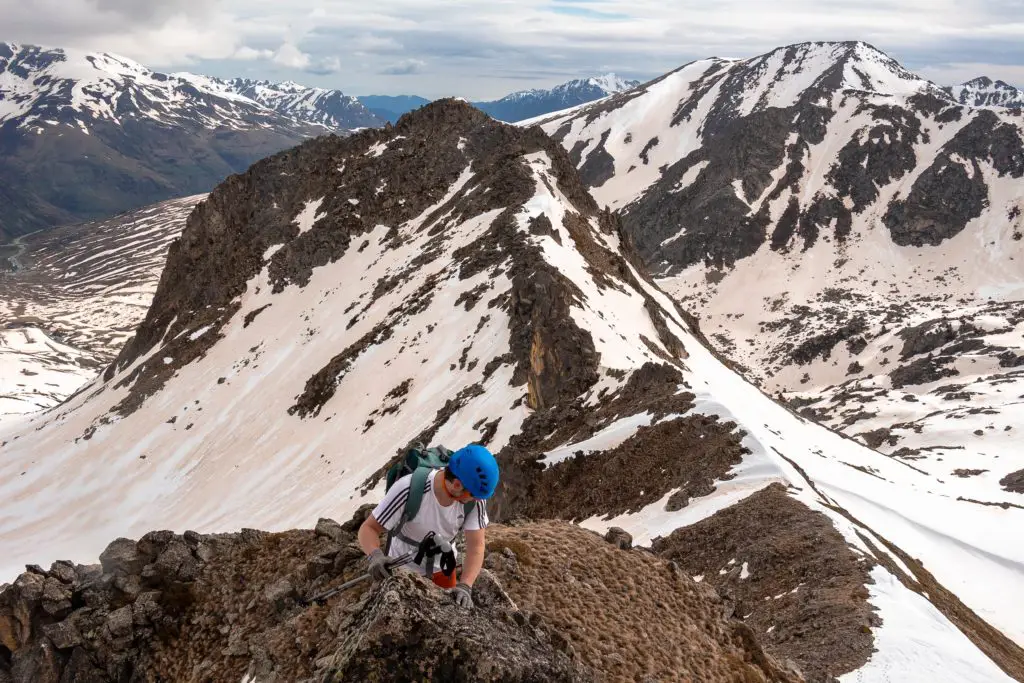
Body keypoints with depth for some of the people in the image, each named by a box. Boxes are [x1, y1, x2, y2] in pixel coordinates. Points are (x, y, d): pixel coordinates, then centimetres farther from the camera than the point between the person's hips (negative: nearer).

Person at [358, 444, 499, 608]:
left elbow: (476, 546, -24)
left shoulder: (475, 498, -27)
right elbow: (368, 528, -29)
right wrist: (375, 556, -50)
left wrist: (464, 586, -39)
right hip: (403, 568, -3)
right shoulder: (408, 489, -37)